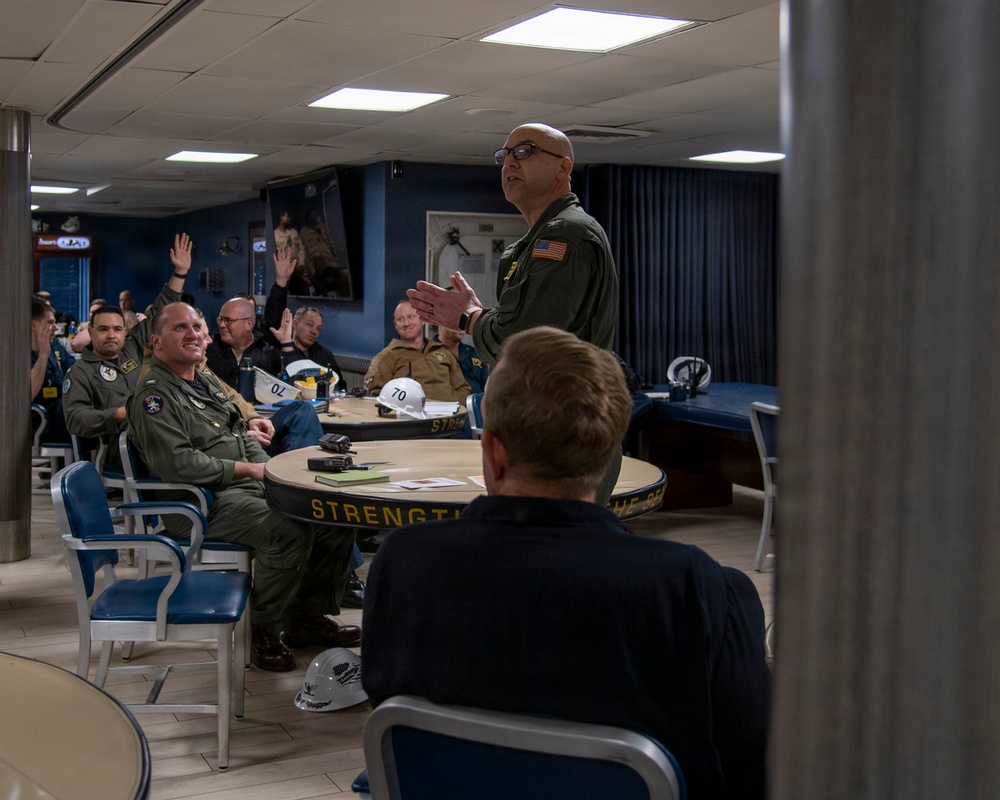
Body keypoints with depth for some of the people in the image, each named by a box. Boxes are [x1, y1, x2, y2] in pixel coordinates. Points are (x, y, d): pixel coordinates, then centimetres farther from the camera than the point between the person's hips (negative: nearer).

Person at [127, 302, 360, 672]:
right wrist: (246, 469, -14)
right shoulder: (154, 396, -7)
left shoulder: (209, 384, 23)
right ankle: (265, 631, -13)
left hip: (249, 488, 9)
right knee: (289, 531, -32)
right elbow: (176, 463, -19)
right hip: (203, 503, -9)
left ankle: (307, 617, 9)